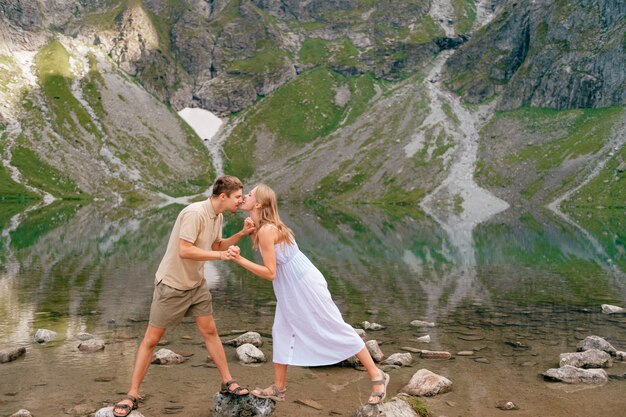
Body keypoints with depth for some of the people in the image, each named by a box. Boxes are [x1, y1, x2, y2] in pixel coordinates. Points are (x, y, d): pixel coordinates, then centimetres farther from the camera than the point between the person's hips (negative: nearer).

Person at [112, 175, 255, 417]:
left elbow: (216, 246, 13)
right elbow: (184, 251, -31)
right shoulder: (195, 213, -26)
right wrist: (220, 255, -24)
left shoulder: (218, 216, 2)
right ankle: (132, 396, 10)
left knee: (210, 331, 12)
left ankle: (227, 382, 24)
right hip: (172, 284, -8)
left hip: (196, 284, 8)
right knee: (151, 339, 1)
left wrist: (241, 234, -1)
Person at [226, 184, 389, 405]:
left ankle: (376, 375, 11)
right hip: (290, 290, 10)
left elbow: (270, 273, -22)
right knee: (282, 332, 12)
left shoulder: (266, 230, -23)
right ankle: (279, 388, 22)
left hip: (305, 286, -10)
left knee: (335, 328, -1)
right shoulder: (262, 227, 6)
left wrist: (240, 259, -24)